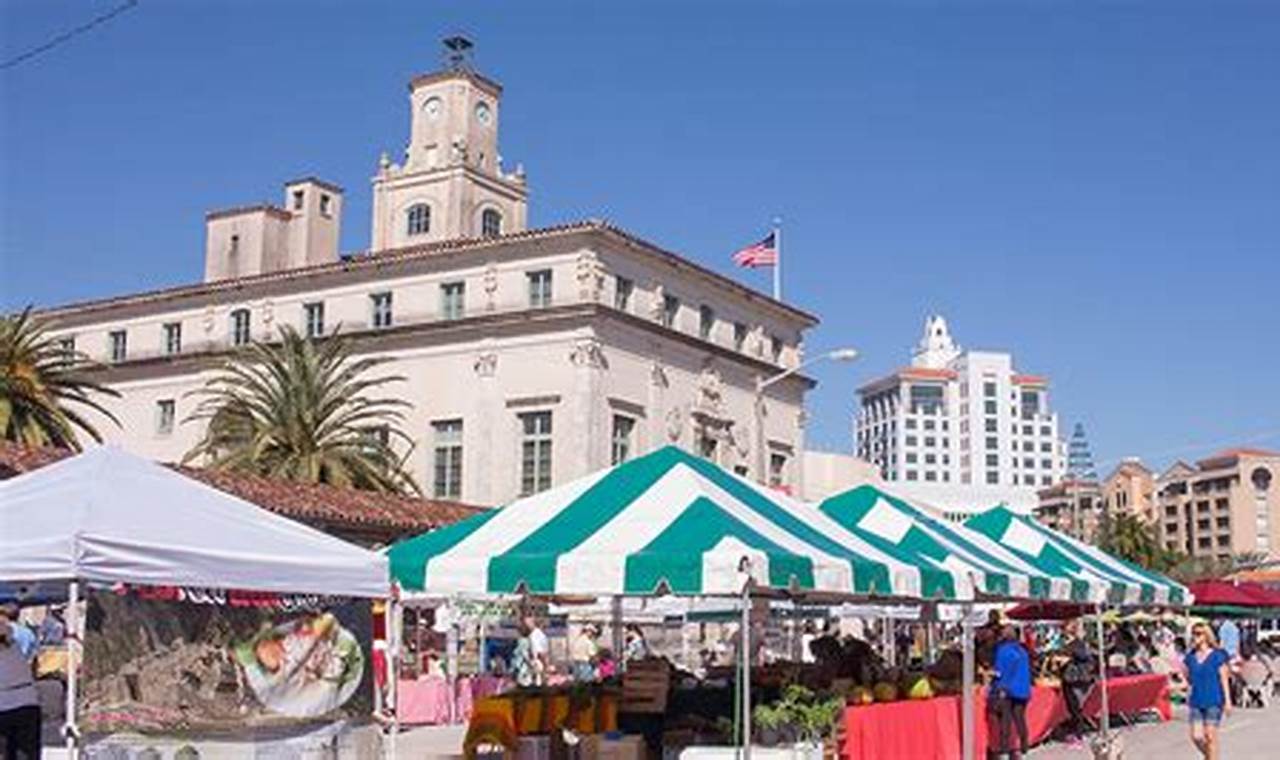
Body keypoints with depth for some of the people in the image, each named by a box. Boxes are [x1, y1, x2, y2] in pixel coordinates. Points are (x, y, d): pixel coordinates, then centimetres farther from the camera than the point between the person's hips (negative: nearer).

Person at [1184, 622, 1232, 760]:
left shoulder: (1217, 656, -5)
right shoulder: (1191, 657, 7)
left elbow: (1224, 679, -3)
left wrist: (1228, 701, -6)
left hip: (1213, 702, -4)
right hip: (1196, 701, 4)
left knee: (1210, 736, -3)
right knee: (1196, 737, 0)